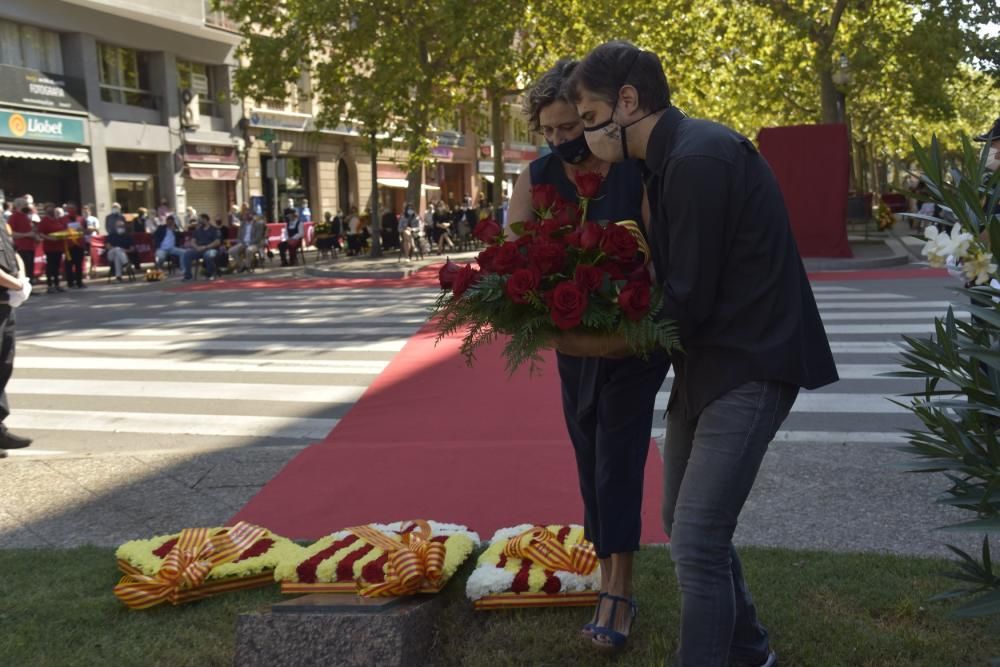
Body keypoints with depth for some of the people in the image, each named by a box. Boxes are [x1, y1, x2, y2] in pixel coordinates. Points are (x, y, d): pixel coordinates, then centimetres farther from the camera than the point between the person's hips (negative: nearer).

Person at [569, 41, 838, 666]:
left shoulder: (700, 157, -20)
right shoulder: (676, 155, 11)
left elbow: (688, 300, -22)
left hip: (748, 368, -10)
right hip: (707, 362, 10)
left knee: (697, 543, -9)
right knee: (688, 526, 18)